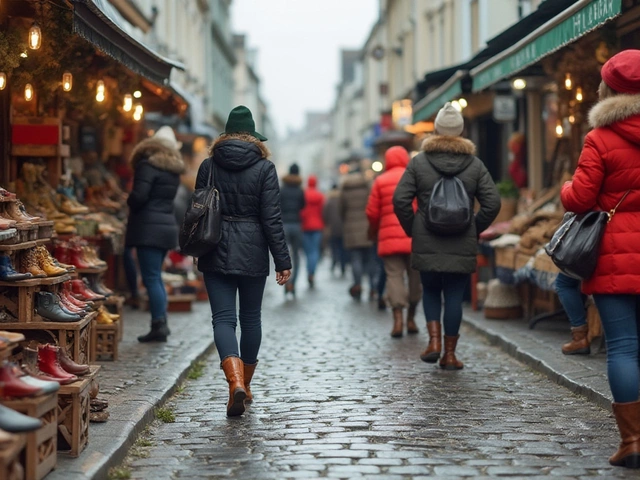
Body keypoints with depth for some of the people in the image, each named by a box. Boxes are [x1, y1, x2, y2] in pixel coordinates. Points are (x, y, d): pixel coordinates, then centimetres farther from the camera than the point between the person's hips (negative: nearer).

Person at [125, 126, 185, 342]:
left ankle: (158, 326, -10)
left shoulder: (147, 165, -9)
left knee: (151, 278, -7)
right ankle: (162, 322, 16)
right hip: (167, 225, 8)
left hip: (148, 227, -8)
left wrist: (130, 204, 3)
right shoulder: (173, 170, 14)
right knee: (156, 276, 16)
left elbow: (139, 196, -17)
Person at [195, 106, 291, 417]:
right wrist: (282, 261, -4)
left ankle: (235, 381, -24)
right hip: (252, 254, 0)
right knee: (251, 317, 14)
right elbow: (271, 218, -7)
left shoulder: (209, 165, 3)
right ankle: (245, 384, 25)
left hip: (216, 253, 0)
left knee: (223, 318, -2)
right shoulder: (264, 168, -3)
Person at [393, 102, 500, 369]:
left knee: (430, 291, 18)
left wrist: (412, 230, 6)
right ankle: (450, 354, 8)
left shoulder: (418, 162, 0)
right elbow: (492, 203, -1)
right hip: (462, 246, 0)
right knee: (455, 297, 6)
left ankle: (434, 341, 2)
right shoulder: (475, 165, 3)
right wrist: (474, 230, 9)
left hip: (426, 245, 0)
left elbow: (400, 200, -5)